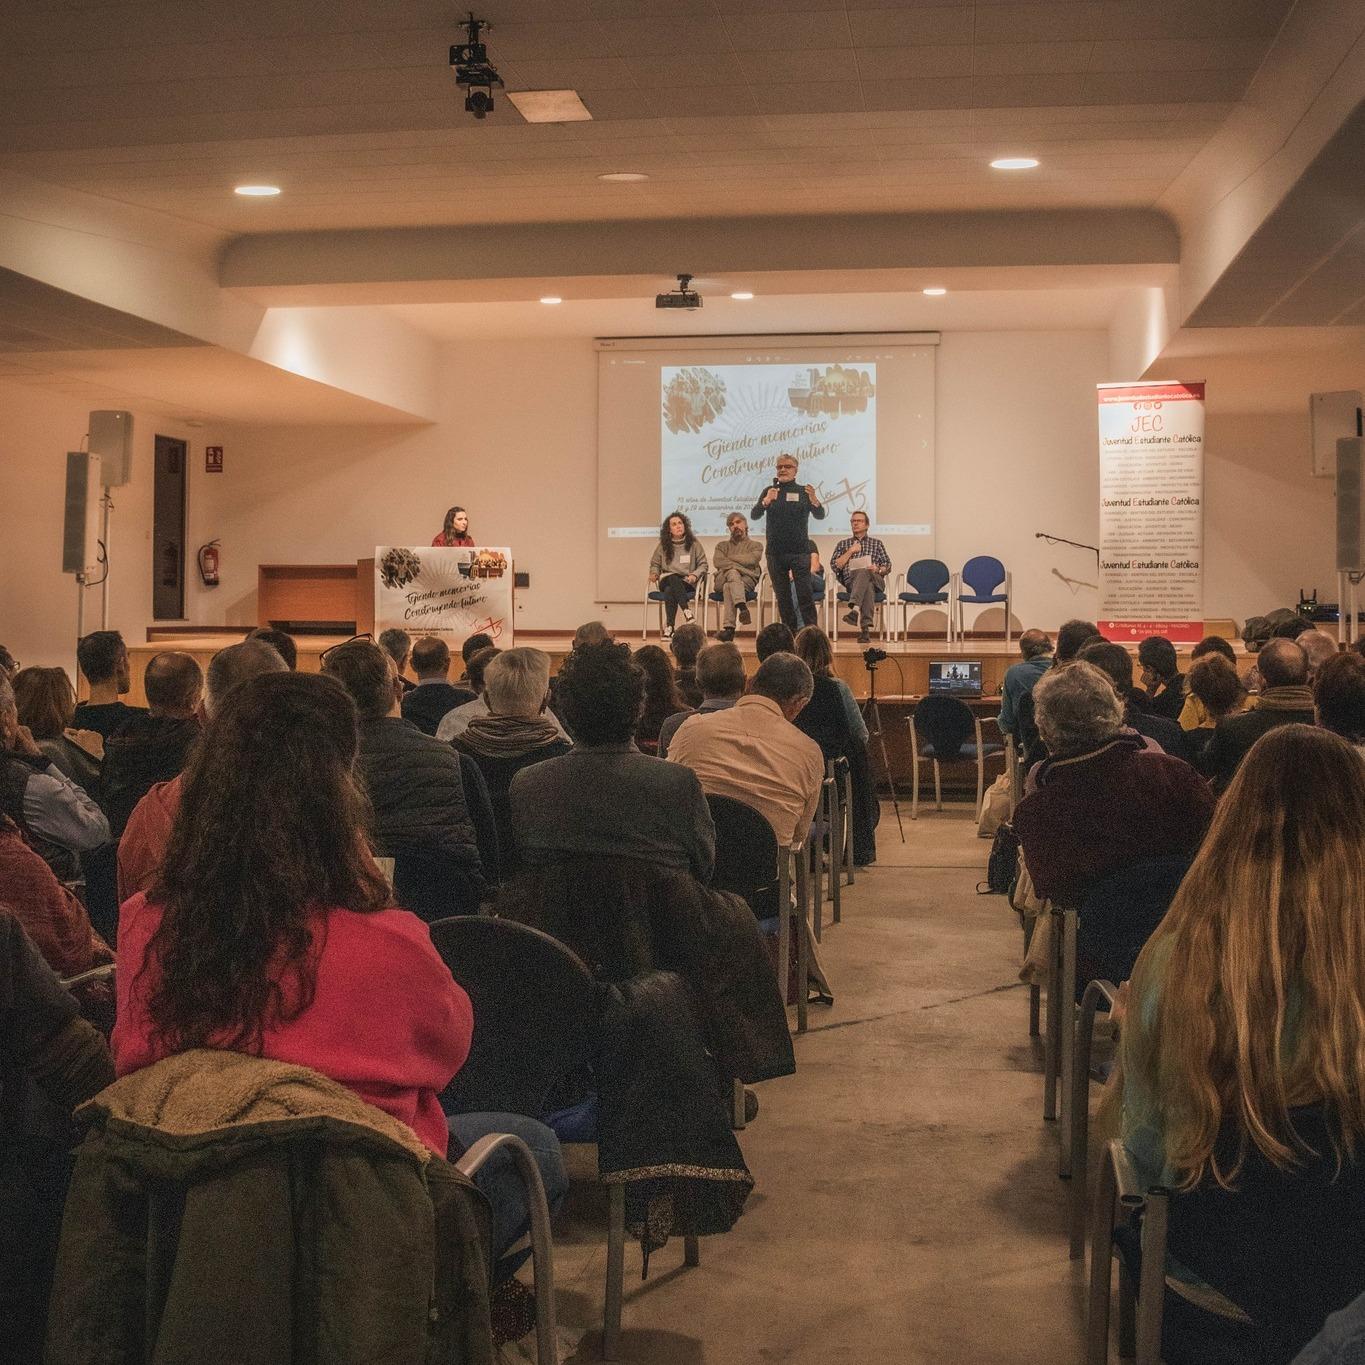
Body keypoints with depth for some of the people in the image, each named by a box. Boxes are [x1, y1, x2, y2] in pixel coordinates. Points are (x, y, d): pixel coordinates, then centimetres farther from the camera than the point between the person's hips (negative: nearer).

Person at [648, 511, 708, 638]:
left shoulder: (694, 543, 7)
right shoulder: (663, 545, 11)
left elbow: (703, 564, 8)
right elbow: (655, 564, 21)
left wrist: (695, 575, -12)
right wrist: (654, 573, -2)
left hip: (686, 583, -2)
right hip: (666, 581, 2)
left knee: (669, 591, -36)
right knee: (673, 578, -38)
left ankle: (669, 627, -39)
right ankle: (687, 611, -47)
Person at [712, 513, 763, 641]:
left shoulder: (756, 545, 23)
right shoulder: (722, 545, 29)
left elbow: (751, 560, -1)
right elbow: (717, 562, 6)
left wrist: (730, 558, 7)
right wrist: (738, 567, -10)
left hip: (747, 580, -1)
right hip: (722, 580, 1)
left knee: (728, 587, -36)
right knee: (733, 572, -36)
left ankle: (729, 628, -51)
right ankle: (743, 607, -58)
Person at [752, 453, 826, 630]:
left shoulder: (803, 492, 4)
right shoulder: (769, 491, 9)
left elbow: (820, 516, -6)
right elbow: (754, 516, -2)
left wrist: (814, 501, -27)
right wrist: (766, 501, -22)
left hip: (799, 551, -2)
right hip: (775, 552, 2)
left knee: (805, 594, -9)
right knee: (782, 597, 6)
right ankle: (790, 634, 13)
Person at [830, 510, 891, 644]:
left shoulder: (876, 543, 26)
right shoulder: (843, 544, 26)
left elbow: (887, 566, 17)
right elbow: (834, 566, 11)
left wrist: (878, 569, -6)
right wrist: (850, 551, 3)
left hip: (876, 581, 0)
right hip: (851, 581, 0)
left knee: (862, 572, -38)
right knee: (867, 586, -38)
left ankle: (855, 609, -59)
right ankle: (866, 627, -56)